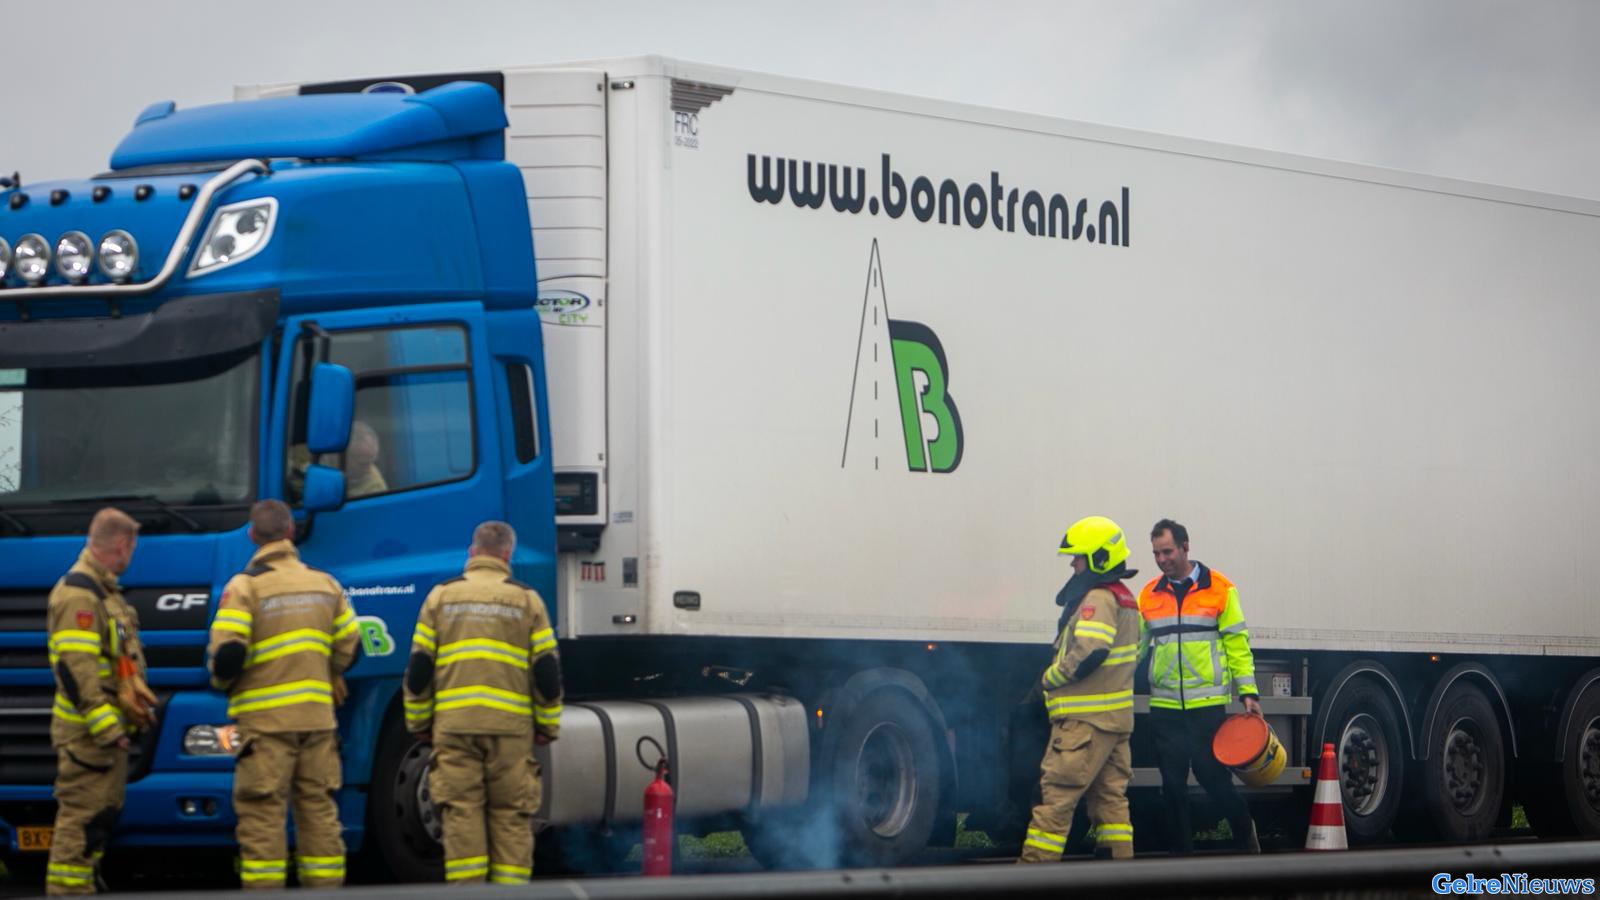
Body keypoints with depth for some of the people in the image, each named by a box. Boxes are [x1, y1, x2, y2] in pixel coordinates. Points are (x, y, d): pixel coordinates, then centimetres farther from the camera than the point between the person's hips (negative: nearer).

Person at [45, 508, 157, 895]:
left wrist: (139, 706, 20)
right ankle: (66, 892, -8)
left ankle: (80, 889, 19)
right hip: (87, 732, -10)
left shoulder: (103, 591, 18)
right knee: (82, 816, -9)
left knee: (102, 815, 14)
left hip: (107, 729, 10)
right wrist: (105, 727, -23)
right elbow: (74, 667, -22)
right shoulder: (77, 594, -16)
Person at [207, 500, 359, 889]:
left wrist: (223, 681, 5)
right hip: (318, 716, 5)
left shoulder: (245, 586, -8)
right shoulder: (325, 584, 9)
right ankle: (325, 887, 12)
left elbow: (227, 653, -16)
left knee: (262, 813, -2)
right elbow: (348, 647, 12)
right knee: (318, 808, 10)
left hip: (265, 717, -5)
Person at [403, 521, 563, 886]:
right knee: (511, 817, 4)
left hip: (452, 725, 1)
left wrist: (419, 723, 16)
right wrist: (547, 725, 14)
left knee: (462, 815, 0)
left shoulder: (441, 596, 9)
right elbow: (547, 672, 4)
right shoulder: (527, 600, 7)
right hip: (511, 728, 0)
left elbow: (418, 669, 7)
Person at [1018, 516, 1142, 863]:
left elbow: (1089, 652, -26)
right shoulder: (1124, 599, 18)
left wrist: (1050, 678, -12)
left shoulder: (1097, 599, -14)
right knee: (1110, 795, 11)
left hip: (1085, 719, -10)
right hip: (1115, 717, 10)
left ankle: (1035, 864, -9)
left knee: (1057, 795, -8)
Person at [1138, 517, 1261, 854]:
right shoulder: (1149, 595, 10)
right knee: (1173, 787, 5)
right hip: (1165, 708, 3)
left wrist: (1248, 692, -3)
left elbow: (1237, 643, 2)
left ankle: (1246, 834, 20)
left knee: (1214, 777, -2)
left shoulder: (1219, 589, 1)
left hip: (1208, 705, -3)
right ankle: (1182, 855, 14)